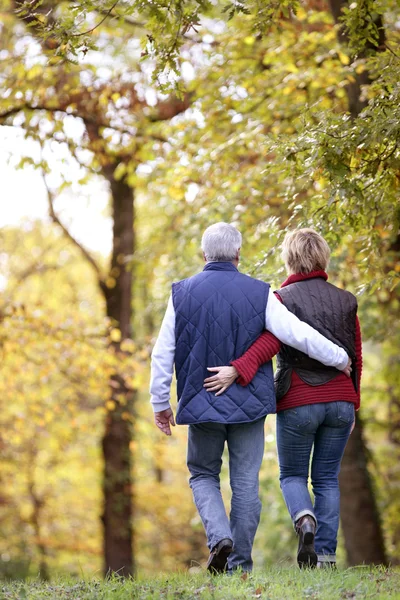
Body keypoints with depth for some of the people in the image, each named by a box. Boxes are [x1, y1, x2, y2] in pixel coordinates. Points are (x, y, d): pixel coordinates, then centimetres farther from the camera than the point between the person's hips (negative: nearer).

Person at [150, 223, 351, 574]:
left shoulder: (183, 294, -1)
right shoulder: (258, 293, -4)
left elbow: (162, 354, 0)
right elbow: (298, 334, -9)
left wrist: (160, 403, 9)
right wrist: (339, 358, 5)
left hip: (201, 402, 0)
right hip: (249, 404, 0)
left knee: (203, 475, 15)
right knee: (246, 483, 7)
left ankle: (220, 536, -9)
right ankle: (239, 561, 7)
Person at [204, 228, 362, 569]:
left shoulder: (283, 298, -5)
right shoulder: (345, 301, 9)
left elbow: (270, 341, -23)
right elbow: (356, 357, 12)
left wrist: (238, 370, -31)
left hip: (298, 403, -3)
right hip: (340, 401, 3)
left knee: (292, 475, 11)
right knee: (327, 478, 10)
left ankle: (305, 519, -20)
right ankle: (326, 555, 1)